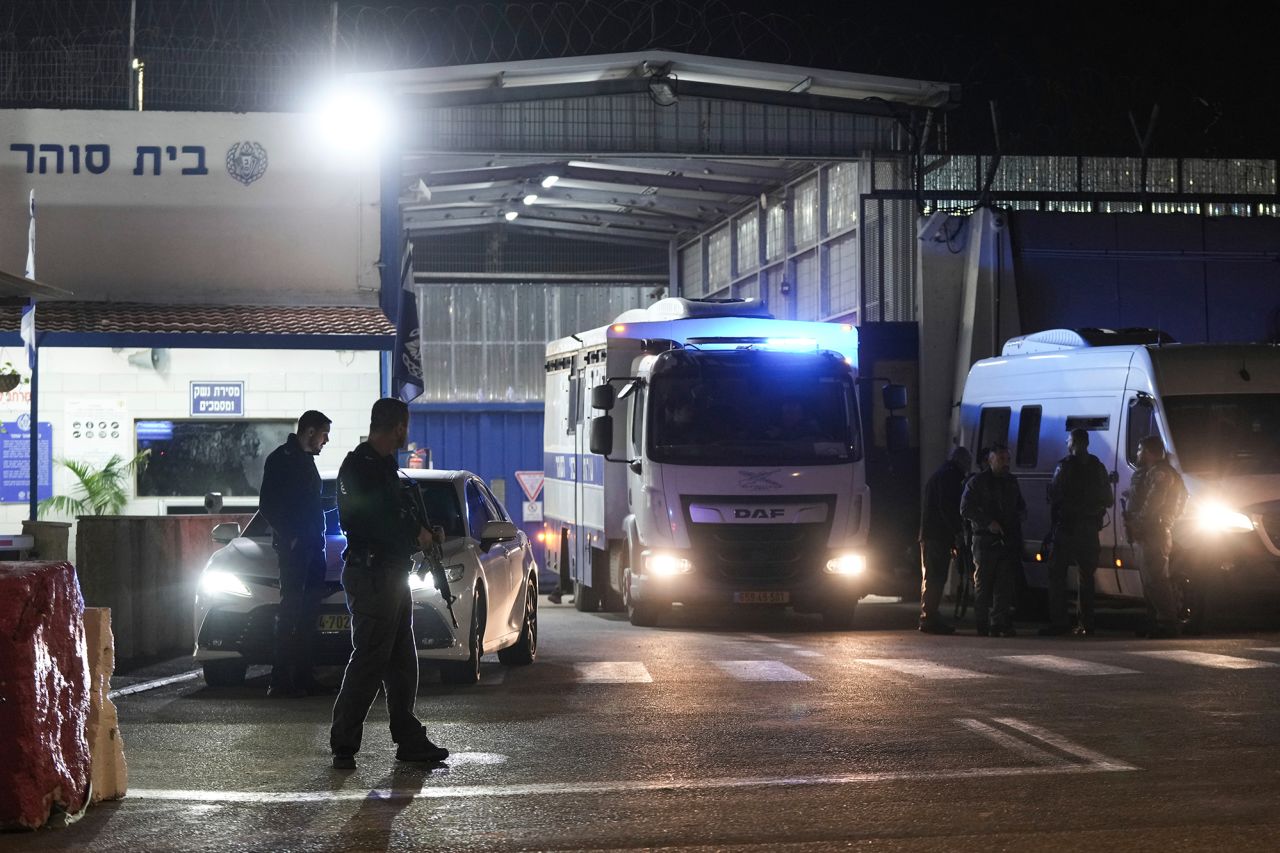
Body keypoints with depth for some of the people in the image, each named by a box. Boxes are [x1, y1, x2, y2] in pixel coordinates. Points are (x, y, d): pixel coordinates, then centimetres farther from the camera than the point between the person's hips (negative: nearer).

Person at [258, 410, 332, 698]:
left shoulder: (305, 460, 20)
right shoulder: (281, 459, -7)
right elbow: (267, 505, -12)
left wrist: (317, 538, 12)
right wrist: (290, 537, -17)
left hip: (312, 546, 9)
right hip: (293, 547, -9)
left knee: (308, 612, 9)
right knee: (290, 608, -9)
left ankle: (302, 677, 13)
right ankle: (281, 680, -9)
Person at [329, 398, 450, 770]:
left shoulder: (385, 466, 17)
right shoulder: (359, 466, -14)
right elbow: (374, 522, -20)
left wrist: (423, 530, 4)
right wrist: (416, 536, -7)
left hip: (393, 574, 10)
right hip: (370, 574, -10)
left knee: (402, 662, 14)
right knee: (368, 661, -9)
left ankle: (410, 741, 20)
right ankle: (344, 746, -4)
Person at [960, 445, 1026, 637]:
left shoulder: (1011, 482, 17)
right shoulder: (977, 482, 0)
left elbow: (1021, 506, 26)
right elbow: (966, 509, -7)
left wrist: (1018, 516, 2)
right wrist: (988, 523, -15)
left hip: (1007, 540, 5)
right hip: (985, 540, -5)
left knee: (1004, 584, 1)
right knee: (983, 583, -1)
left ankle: (1000, 623, 3)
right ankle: (982, 626, 3)